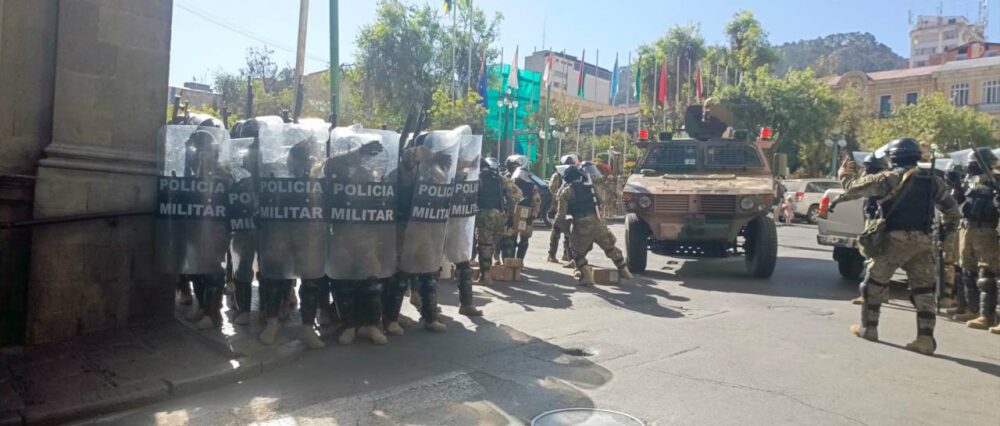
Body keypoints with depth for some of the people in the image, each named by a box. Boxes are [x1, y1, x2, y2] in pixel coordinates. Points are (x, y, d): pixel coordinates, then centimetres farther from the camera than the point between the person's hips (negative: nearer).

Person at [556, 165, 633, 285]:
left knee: (578, 253, 13)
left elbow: (562, 213, -2)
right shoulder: (589, 184, 14)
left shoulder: (566, 190, 1)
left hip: (581, 225, -4)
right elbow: (600, 202, 17)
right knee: (610, 247, 20)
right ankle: (624, 271, 27)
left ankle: (587, 276, -3)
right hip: (597, 222, 4)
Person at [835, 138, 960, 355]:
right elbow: (951, 207, 19)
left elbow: (855, 187, -2)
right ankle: (925, 338, 4)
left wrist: (844, 174, 18)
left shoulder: (889, 178, -4)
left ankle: (868, 327, 18)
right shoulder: (933, 180, 13)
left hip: (896, 239, -4)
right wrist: (948, 228, 32)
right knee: (924, 288, 8)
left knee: (874, 282, 11)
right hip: (924, 241, 5)